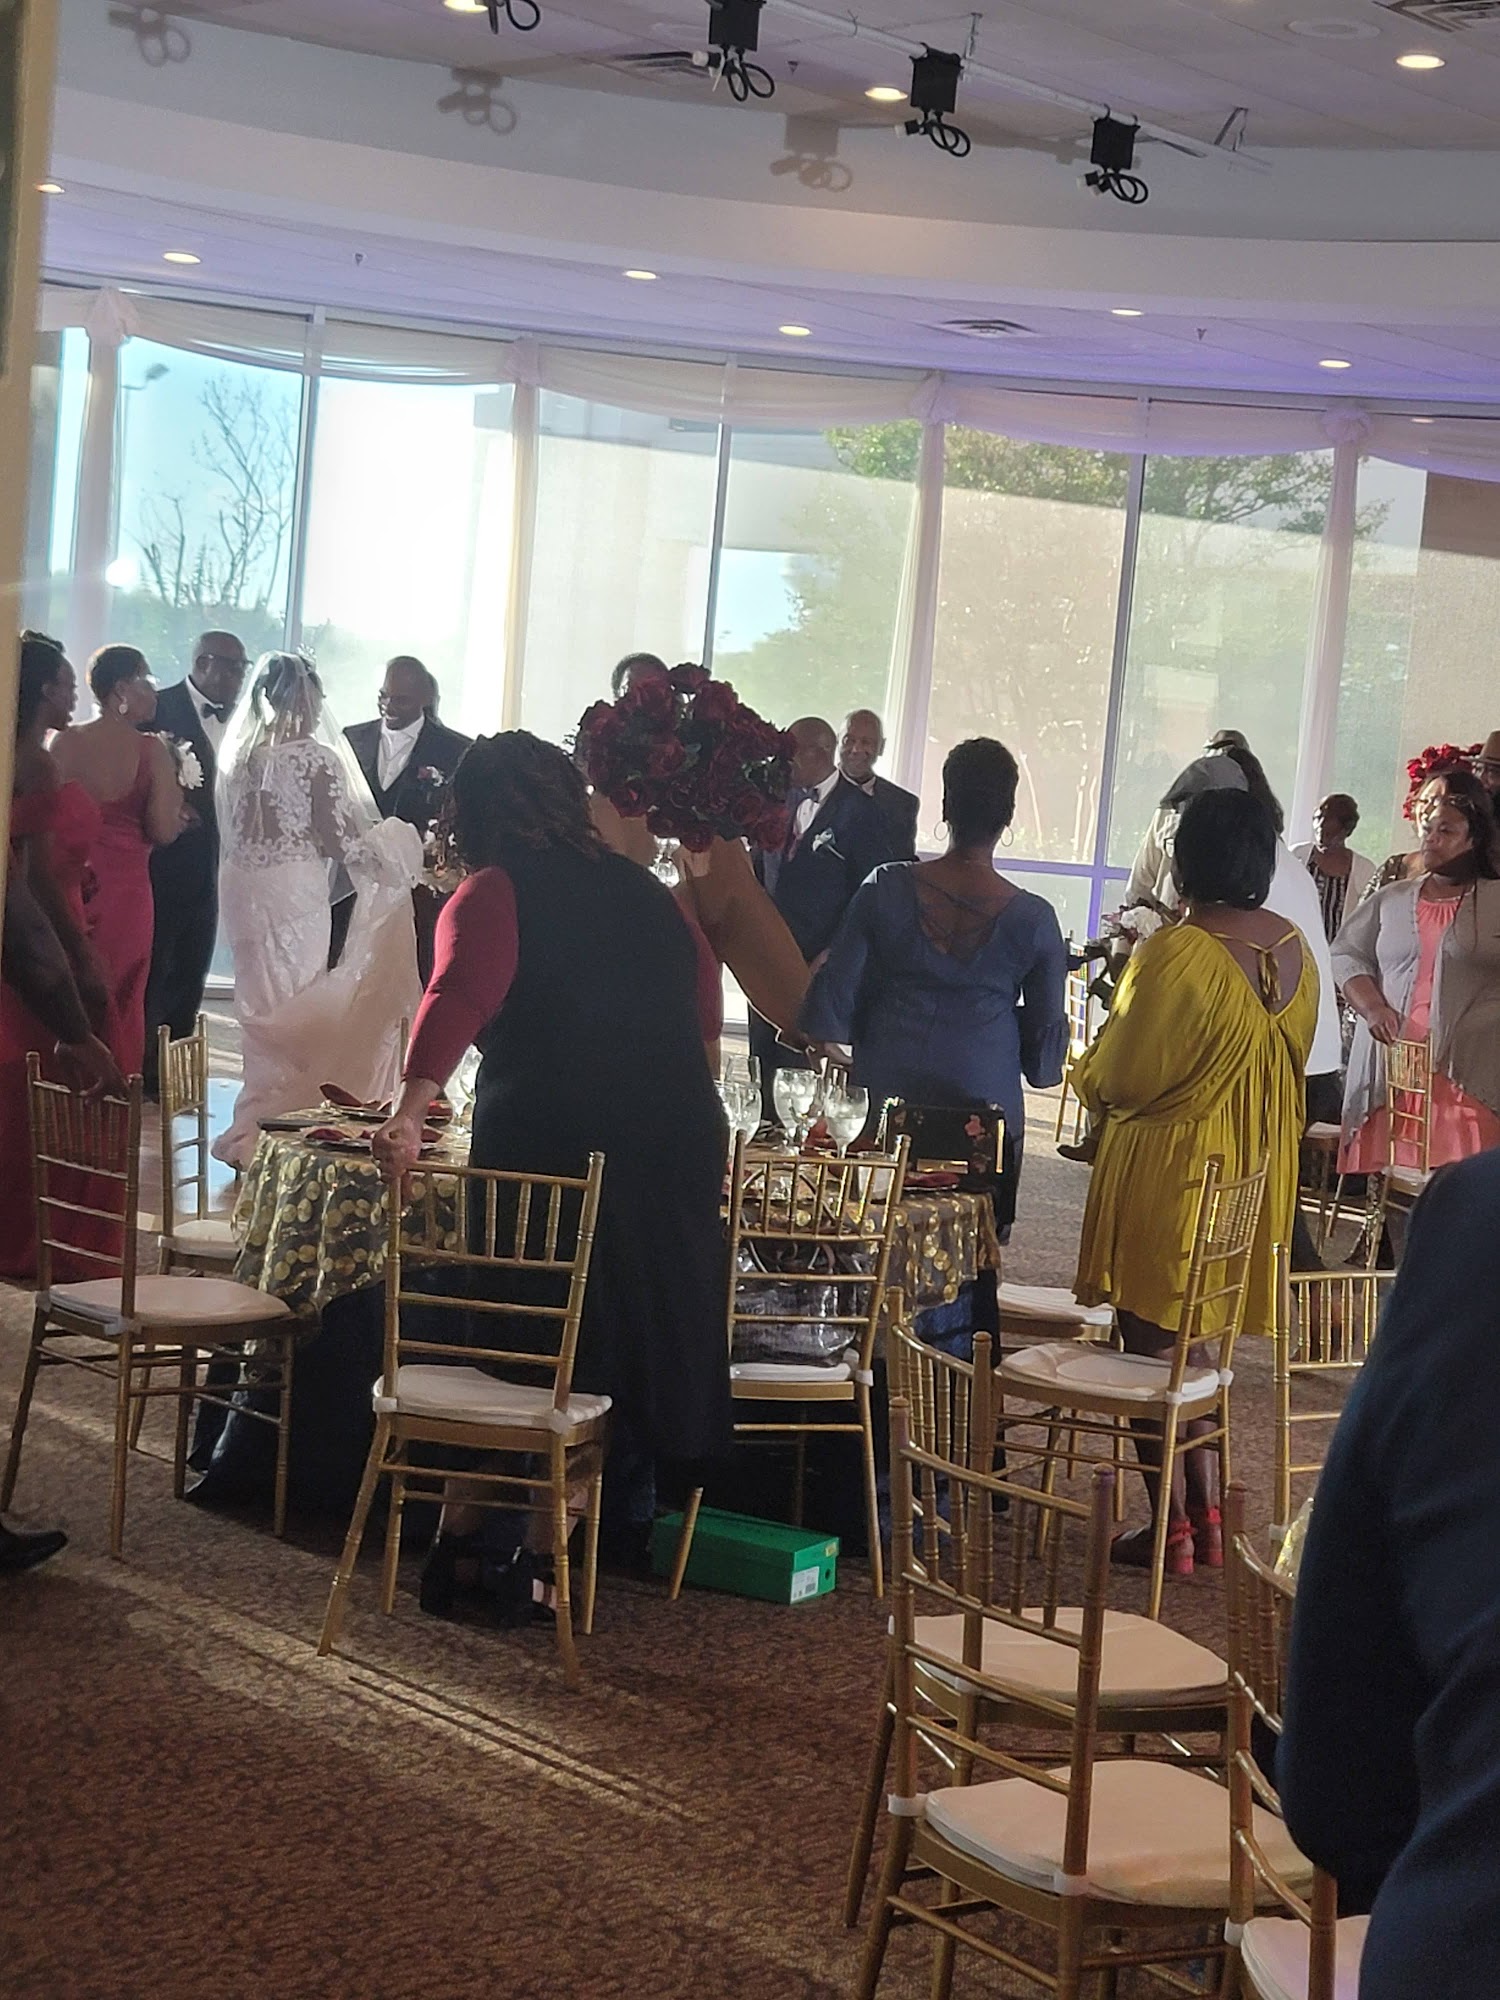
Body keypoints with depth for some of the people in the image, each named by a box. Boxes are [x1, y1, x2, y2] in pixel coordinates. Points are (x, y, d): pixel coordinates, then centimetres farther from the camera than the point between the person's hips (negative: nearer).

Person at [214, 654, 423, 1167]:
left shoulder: (238, 755, 5)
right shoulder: (316, 759, -12)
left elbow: (235, 834, 11)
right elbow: (339, 843, -11)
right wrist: (387, 848, 7)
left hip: (243, 890, 6)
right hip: (294, 894, -6)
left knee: (260, 1007, 16)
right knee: (294, 1013, 4)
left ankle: (251, 1132, 22)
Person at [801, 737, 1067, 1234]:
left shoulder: (886, 889, -4)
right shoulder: (1033, 918, -6)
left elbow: (833, 994, 1)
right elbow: (1046, 1034, 3)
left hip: (882, 1104, 1)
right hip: (987, 1109, -1)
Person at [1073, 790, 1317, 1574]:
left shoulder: (1176, 956, -22)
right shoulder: (1295, 950, 0)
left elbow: (1117, 1080, -15)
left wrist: (1089, 1069, 6)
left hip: (1168, 1173, -7)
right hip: (1256, 1174, 7)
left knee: (1153, 1344, 6)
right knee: (1194, 1347, 19)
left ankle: (1172, 1528, 12)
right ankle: (1207, 1514, 23)